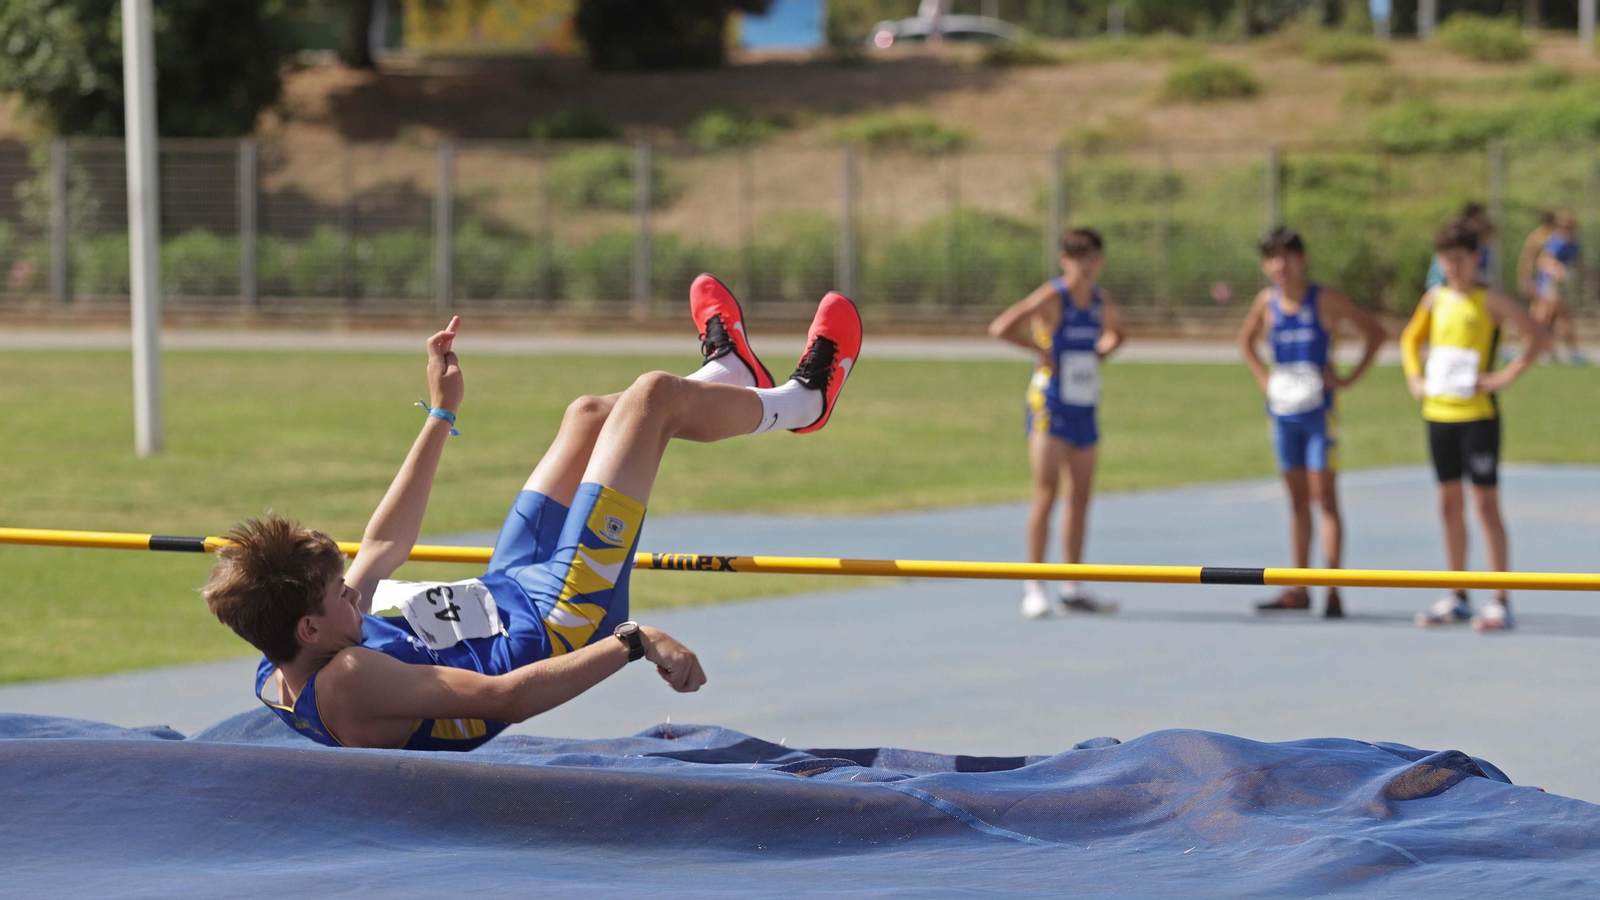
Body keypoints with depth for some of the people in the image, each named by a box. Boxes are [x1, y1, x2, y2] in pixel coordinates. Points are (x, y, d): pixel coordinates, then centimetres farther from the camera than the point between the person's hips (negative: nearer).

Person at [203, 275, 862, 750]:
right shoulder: (346, 685, -38)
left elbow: (381, 547, 4)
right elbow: (505, 696, -40)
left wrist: (441, 414, 11)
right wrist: (632, 642, -43)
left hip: (503, 595, 8)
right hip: (557, 620, -8)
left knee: (592, 415, 20)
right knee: (653, 396, 0)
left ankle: (731, 375, 50)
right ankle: (799, 402, 30)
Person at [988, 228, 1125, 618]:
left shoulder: (1102, 301, 9)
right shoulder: (1052, 297, -11)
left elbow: (1115, 333, 32)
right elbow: (1001, 328, -22)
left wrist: (1099, 353, 13)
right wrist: (1041, 349, -15)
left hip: (1085, 410, 7)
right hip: (1050, 406, -7)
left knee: (1080, 497, 8)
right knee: (1047, 493, -10)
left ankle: (1073, 589, 13)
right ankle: (1033, 586, -7)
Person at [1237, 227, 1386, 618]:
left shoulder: (1325, 299, -7)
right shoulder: (1267, 302, 4)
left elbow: (1375, 332, -3)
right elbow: (1246, 340, 23)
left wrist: (1350, 379, -9)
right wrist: (1264, 378, 9)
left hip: (1320, 408, -4)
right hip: (1283, 409, 4)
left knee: (1324, 496, -8)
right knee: (1297, 498, 9)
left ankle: (1333, 591, -9)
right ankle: (1299, 590, 13)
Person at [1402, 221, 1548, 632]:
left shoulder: (1489, 299, -7)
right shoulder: (1436, 298, 10)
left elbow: (1537, 336, -12)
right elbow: (1411, 340, 25)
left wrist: (1506, 376, -16)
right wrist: (1414, 377, 10)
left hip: (1477, 414, -6)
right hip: (1438, 412, 6)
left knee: (1486, 504, -7)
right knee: (1449, 504, 9)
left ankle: (1500, 602, -5)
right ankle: (1457, 598, 17)